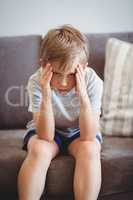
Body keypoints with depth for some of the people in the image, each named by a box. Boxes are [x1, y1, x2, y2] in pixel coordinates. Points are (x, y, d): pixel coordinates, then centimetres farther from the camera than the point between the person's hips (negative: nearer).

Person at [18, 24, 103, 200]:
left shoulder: (92, 81, -24)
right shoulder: (37, 82, -24)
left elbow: (88, 136, -28)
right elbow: (46, 136, -27)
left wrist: (83, 95, -39)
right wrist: (46, 96, -40)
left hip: (79, 132, 1)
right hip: (46, 131, 0)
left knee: (90, 149, -31)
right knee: (40, 150, -31)